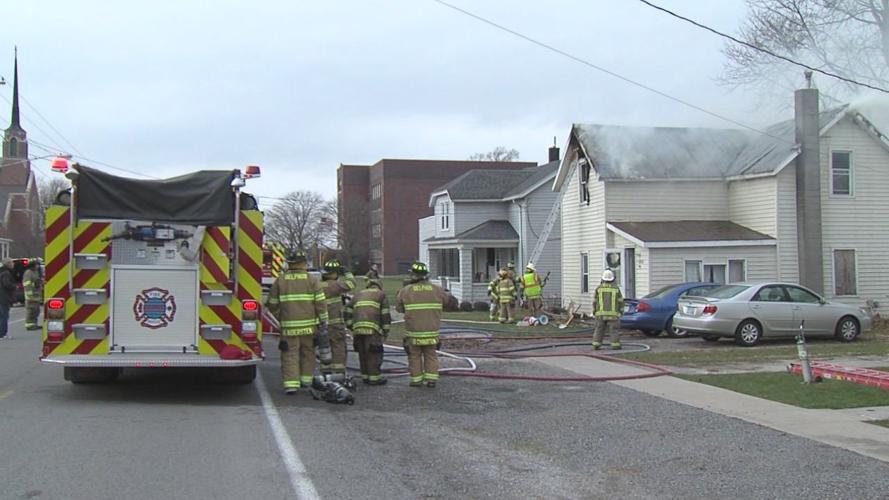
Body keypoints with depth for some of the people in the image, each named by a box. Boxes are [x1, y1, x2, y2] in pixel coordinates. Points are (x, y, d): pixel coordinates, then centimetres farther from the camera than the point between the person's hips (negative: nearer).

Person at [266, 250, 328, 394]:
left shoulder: (280, 280, 3)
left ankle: (291, 383, -7)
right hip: (309, 325, 0)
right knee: (308, 353, 15)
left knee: (290, 354, 1)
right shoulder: (312, 280, -1)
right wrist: (323, 321, 3)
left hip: (289, 326, 0)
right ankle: (306, 379, 22)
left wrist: (280, 318, 21)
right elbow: (320, 303, -4)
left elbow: (273, 305, 6)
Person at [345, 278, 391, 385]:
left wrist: (351, 327, 16)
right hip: (372, 328, -4)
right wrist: (386, 331, 8)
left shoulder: (358, 295, 27)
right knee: (374, 353, 0)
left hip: (357, 328, 5)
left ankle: (366, 376, 16)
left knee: (363, 353, 12)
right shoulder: (381, 294, 15)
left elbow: (348, 311, 17)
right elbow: (385, 315, 5)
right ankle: (375, 377, 0)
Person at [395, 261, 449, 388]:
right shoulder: (436, 290, -3)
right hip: (432, 331, 2)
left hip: (413, 332, -2)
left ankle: (416, 380, 14)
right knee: (431, 355, 13)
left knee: (415, 356, 11)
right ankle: (431, 379, 10)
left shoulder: (406, 291, -9)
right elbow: (448, 299, 10)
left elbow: (398, 308, 1)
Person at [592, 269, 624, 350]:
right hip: (613, 314, -1)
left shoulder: (599, 288, -1)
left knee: (599, 330, 8)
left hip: (601, 314, 1)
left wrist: (594, 312, 9)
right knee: (614, 330, 3)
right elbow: (620, 301, 1)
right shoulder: (616, 288, -1)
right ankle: (615, 345, -2)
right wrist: (621, 311, 11)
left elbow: (595, 301, 0)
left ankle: (596, 345, 4)